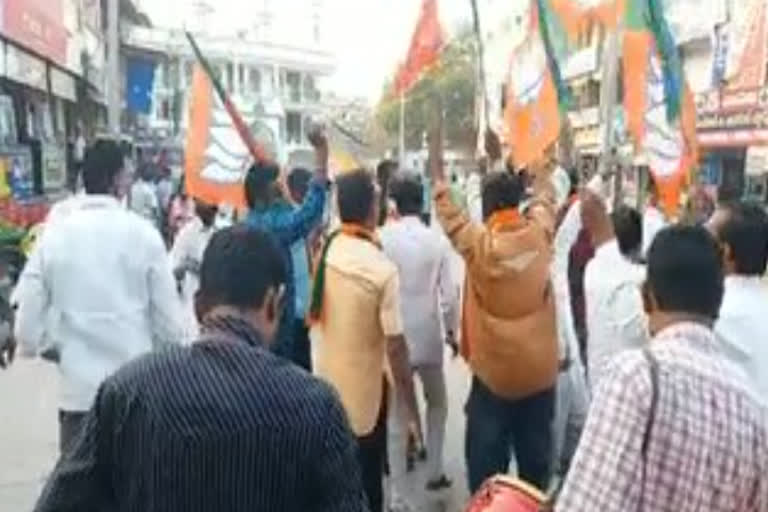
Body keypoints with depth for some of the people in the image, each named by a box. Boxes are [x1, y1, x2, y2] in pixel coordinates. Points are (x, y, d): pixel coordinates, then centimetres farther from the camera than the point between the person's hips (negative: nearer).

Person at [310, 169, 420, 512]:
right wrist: (411, 410, -12)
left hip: (324, 385, 5)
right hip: (364, 395, -5)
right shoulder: (382, 268, -23)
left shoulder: (324, 249, -8)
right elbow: (395, 347, -21)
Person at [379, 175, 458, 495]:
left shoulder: (383, 238, -12)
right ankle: (435, 472, 23)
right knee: (437, 403, 20)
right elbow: (448, 294, -7)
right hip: (428, 336, 1)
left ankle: (398, 479, 16)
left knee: (397, 407, 12)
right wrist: (452, 331, 9)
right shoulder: (438, 241, -8)